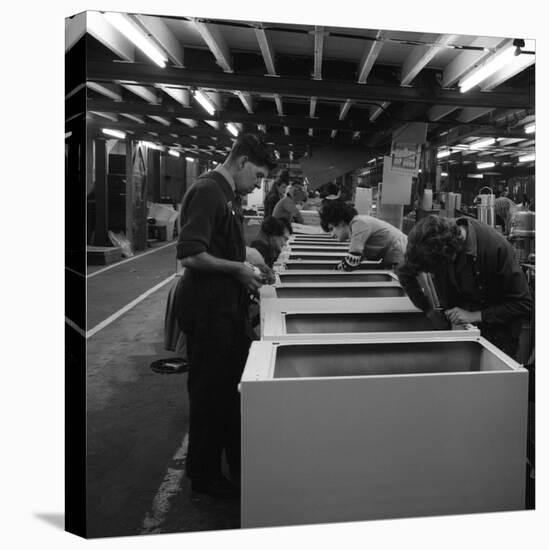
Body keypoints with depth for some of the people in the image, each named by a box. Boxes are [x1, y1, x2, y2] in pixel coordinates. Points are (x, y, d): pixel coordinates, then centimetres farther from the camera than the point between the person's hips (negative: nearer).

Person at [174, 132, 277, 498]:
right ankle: (204, 475, 24)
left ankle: (238, 462, 37)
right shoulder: (207, 192, -17)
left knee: (236, 385, 19)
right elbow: (190, 255, -26)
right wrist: (238, 269, -17)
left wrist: (246, 273, 7)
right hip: (207, 309, -10)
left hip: (228, 306, 10)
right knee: (210, 392, 4)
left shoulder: (229, 194, 13)